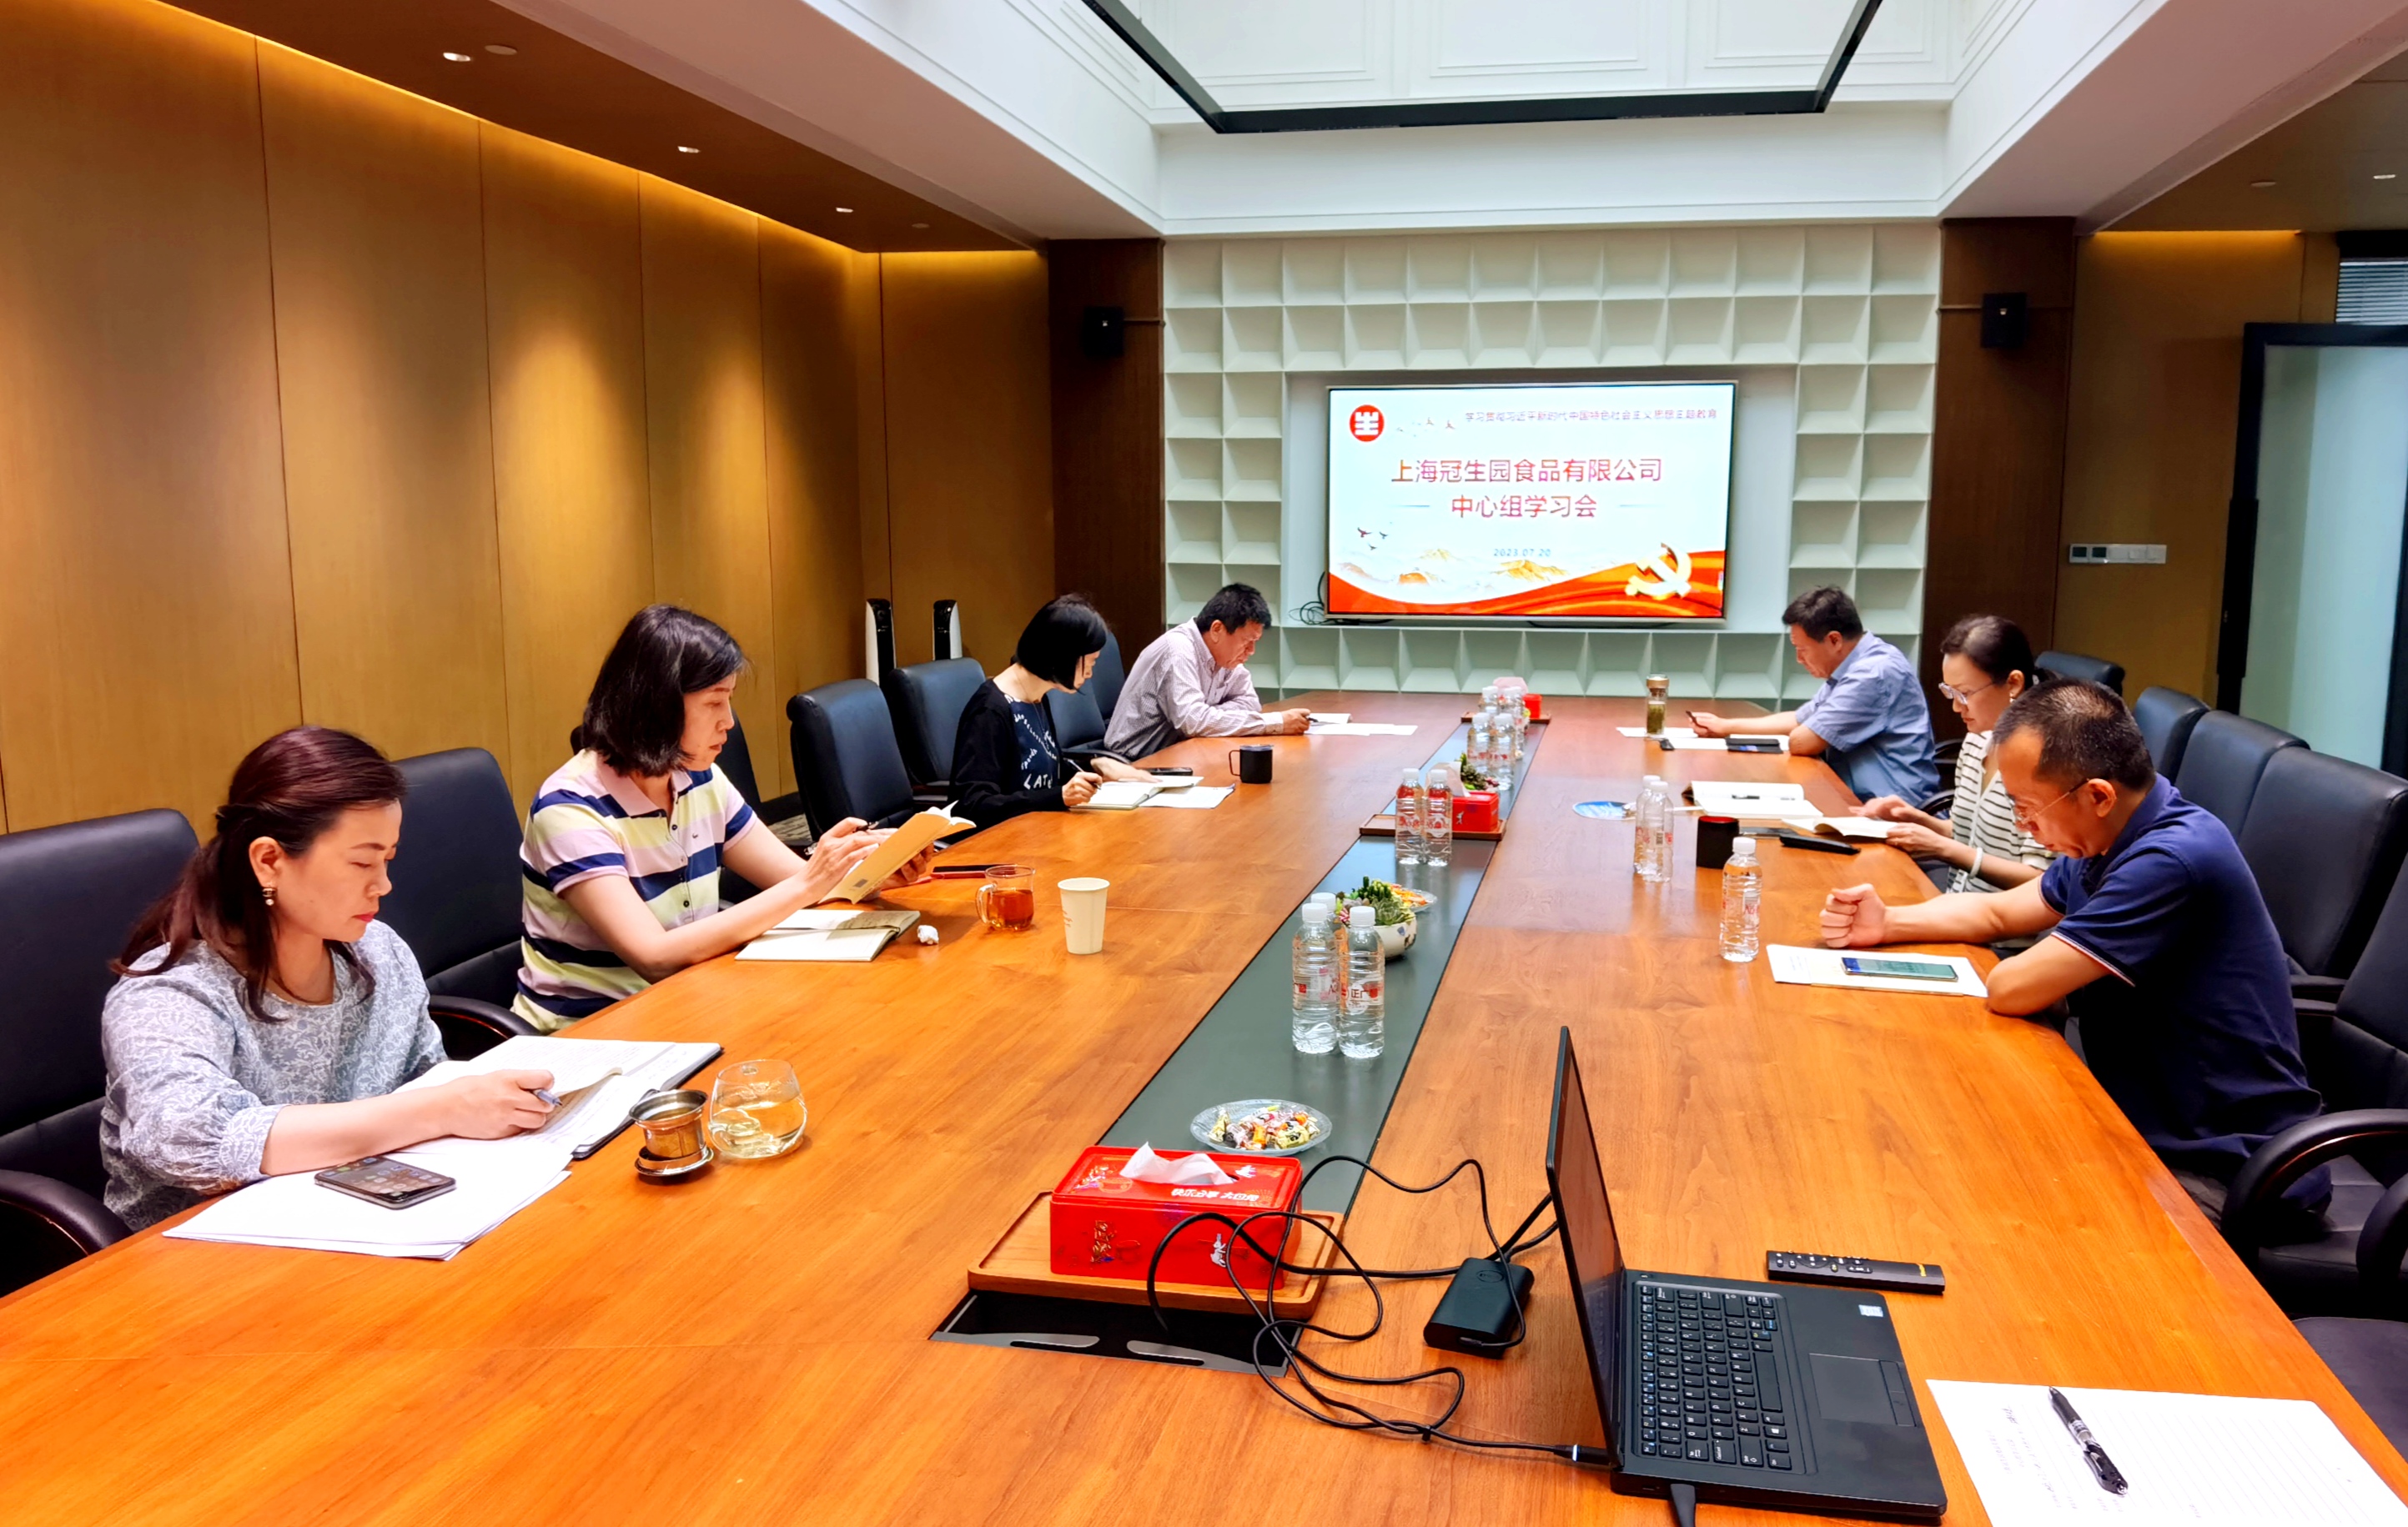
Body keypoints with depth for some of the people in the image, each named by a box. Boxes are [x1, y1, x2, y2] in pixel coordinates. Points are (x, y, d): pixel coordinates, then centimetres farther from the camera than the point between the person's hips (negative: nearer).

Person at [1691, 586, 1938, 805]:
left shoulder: (1875, 673, -20)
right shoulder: (1856, 667, 12)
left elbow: (1801, 743, -19)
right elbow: (1799, 719, 25)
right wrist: (1727, 726, 21)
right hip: (1859, 798, 9)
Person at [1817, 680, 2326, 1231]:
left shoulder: (2172, 862, -27)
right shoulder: (2106, 843, 4)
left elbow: (2012, 989, -26)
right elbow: (1997, 912, 19)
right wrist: (1886, 923, 5)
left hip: (2225, 1175, -9)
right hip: (2158, 1131, 9)